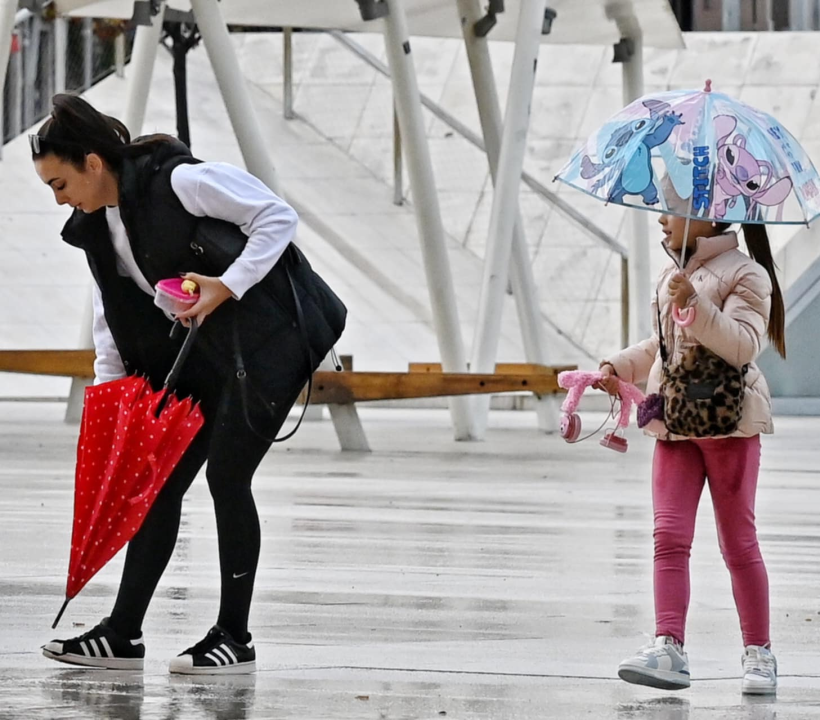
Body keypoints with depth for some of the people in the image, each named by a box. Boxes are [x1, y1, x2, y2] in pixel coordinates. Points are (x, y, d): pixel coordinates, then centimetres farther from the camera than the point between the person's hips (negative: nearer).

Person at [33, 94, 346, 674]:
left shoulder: (181, 181, -20)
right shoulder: (95, 229, 5)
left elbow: (278, 217, -17)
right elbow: (113, 322, 11)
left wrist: (228, 286, -23)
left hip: (269, 336, -8)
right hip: (202, 353, 8)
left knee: (226, 474, -10)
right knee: (160, 480, 5)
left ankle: (235, 638, -1)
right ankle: (123, 634, 9)